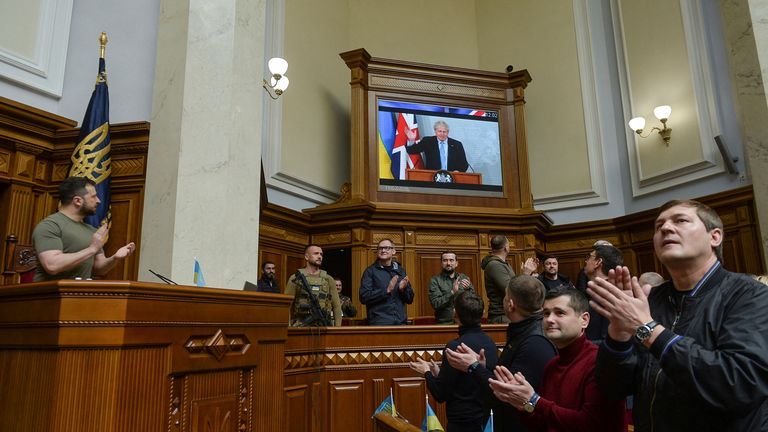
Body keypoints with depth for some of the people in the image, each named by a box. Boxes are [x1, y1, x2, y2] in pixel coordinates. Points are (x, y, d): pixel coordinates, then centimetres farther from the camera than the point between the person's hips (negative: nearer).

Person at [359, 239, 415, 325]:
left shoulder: (401, 270, 12)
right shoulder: (370, 271, -1)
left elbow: (410, 299, 14)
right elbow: (364, 297, -11)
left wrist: (403, 289, -6)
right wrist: (387, 290, -18)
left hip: (401, 321, 4)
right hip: (379, 323, -4)